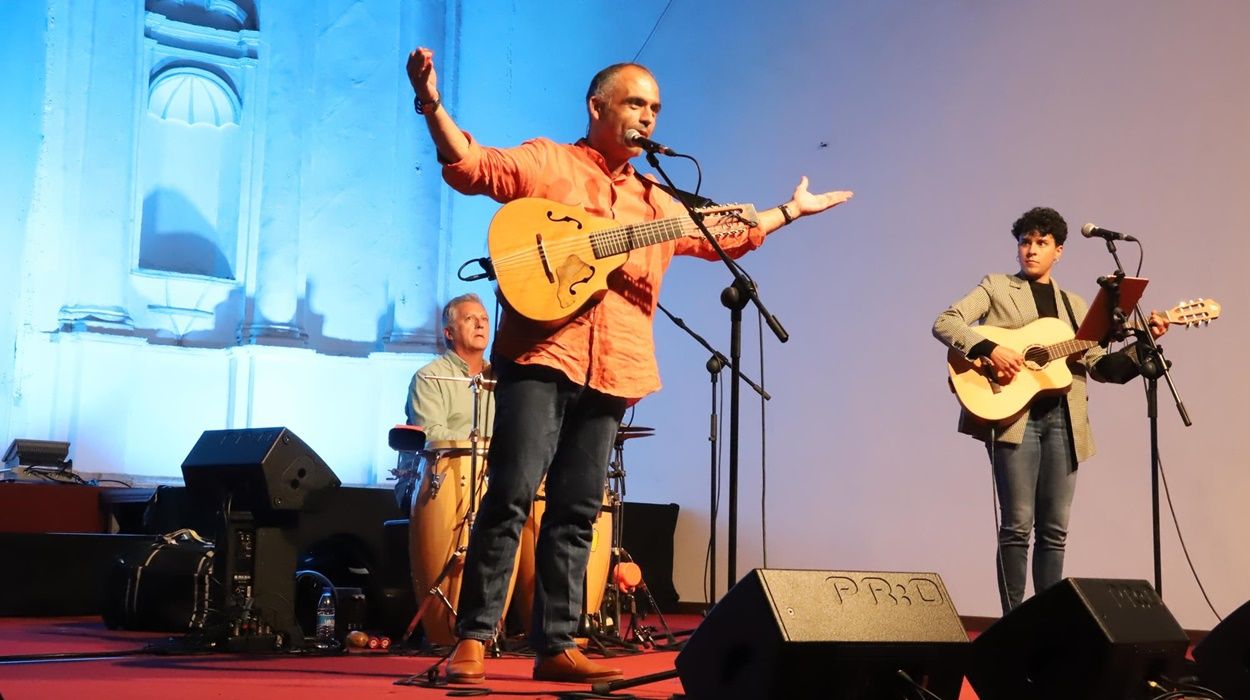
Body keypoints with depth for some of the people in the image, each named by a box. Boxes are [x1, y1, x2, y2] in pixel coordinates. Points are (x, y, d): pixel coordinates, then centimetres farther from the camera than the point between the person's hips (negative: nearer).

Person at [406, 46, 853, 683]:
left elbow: (726, 235, 35)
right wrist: (432, 105, -21)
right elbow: (470, 165, -6)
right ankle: (473, 639, -6)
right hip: (543, 355, -6)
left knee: (577, 510, 6)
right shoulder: (546, 162, 7)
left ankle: (555, 645, 11)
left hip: (611, 369, 6)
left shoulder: (657, 202, 24)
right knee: (512, 494, -12)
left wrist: (791, 210, 38)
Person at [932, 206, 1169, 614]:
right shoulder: (996, 287, 8)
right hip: (1013, 414, -4)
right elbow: (944, 323, -5)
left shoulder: (1074, 305, 19)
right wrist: (989, 349, -20)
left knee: (1055, 528, 3)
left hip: (1062, 418, 4)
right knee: (1018, 523, -9)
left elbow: (1100, 367, 13)